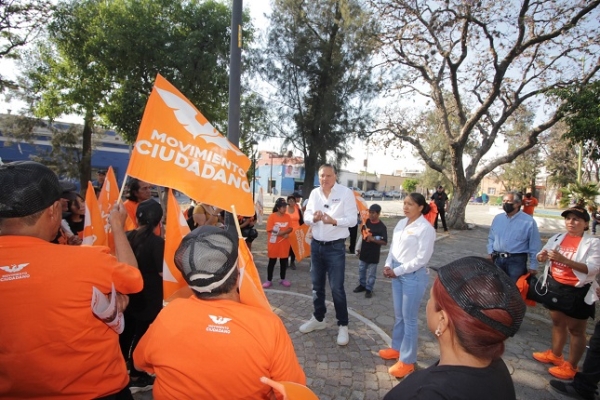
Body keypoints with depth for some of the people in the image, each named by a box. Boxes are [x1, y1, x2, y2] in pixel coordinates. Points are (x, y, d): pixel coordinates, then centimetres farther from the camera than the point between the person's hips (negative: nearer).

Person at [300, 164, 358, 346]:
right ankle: (318, 319, 35)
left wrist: (334, 221, -31)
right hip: (316, 245, 5)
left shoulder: (346, 193, -11)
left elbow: (352, 219, -15)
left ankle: (343, 325, 16)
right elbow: (306, 216, 5)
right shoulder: (314, 193, 4)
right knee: (317, 285, 17)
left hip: (335, 247, -5)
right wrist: (313, 218, -19)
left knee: (336, 287, -1)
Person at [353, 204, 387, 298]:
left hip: (373, 254, -5)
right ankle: (362, 285, 36)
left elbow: (384, 242, -16)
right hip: (363, 252, 5)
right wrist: (359, 248, 14)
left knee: (371, 273, 8)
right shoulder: (366, 222, 0)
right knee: (361, 270, 18)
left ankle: (369, 289, 23)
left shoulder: (382, 227, -15)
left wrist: (372, 239, -28)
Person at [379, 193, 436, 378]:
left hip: (413, 276, -7)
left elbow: (422, 259, -17)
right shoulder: (401, 223, 7)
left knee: (409, 318, 4)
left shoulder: (426, 228, -15)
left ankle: (407, 360, 18)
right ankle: (397, 348, 38)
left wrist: (397, 271, -14)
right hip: (397, 273, 7)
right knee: (398, 315, 20)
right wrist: (388, 265, -3)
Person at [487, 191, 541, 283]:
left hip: (517, 261, -4)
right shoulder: (497, 218, 7)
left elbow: (534, 246, -4)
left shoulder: (528, 221, -6)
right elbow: (491, 238, 15)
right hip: (497, 259, 4)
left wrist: (533, 266, -4)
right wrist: (490, 253, 4)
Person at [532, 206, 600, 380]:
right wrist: (542, 256, -17)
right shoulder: (557, 238, 3)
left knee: (575, 329, 8)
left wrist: (563, 259, -33)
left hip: (577, 291, -5)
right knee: (557, 322, 20)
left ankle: (571, 367, 22)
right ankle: (555, 355, 38)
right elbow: (541, 256, 7)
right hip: (555, 286, 5)